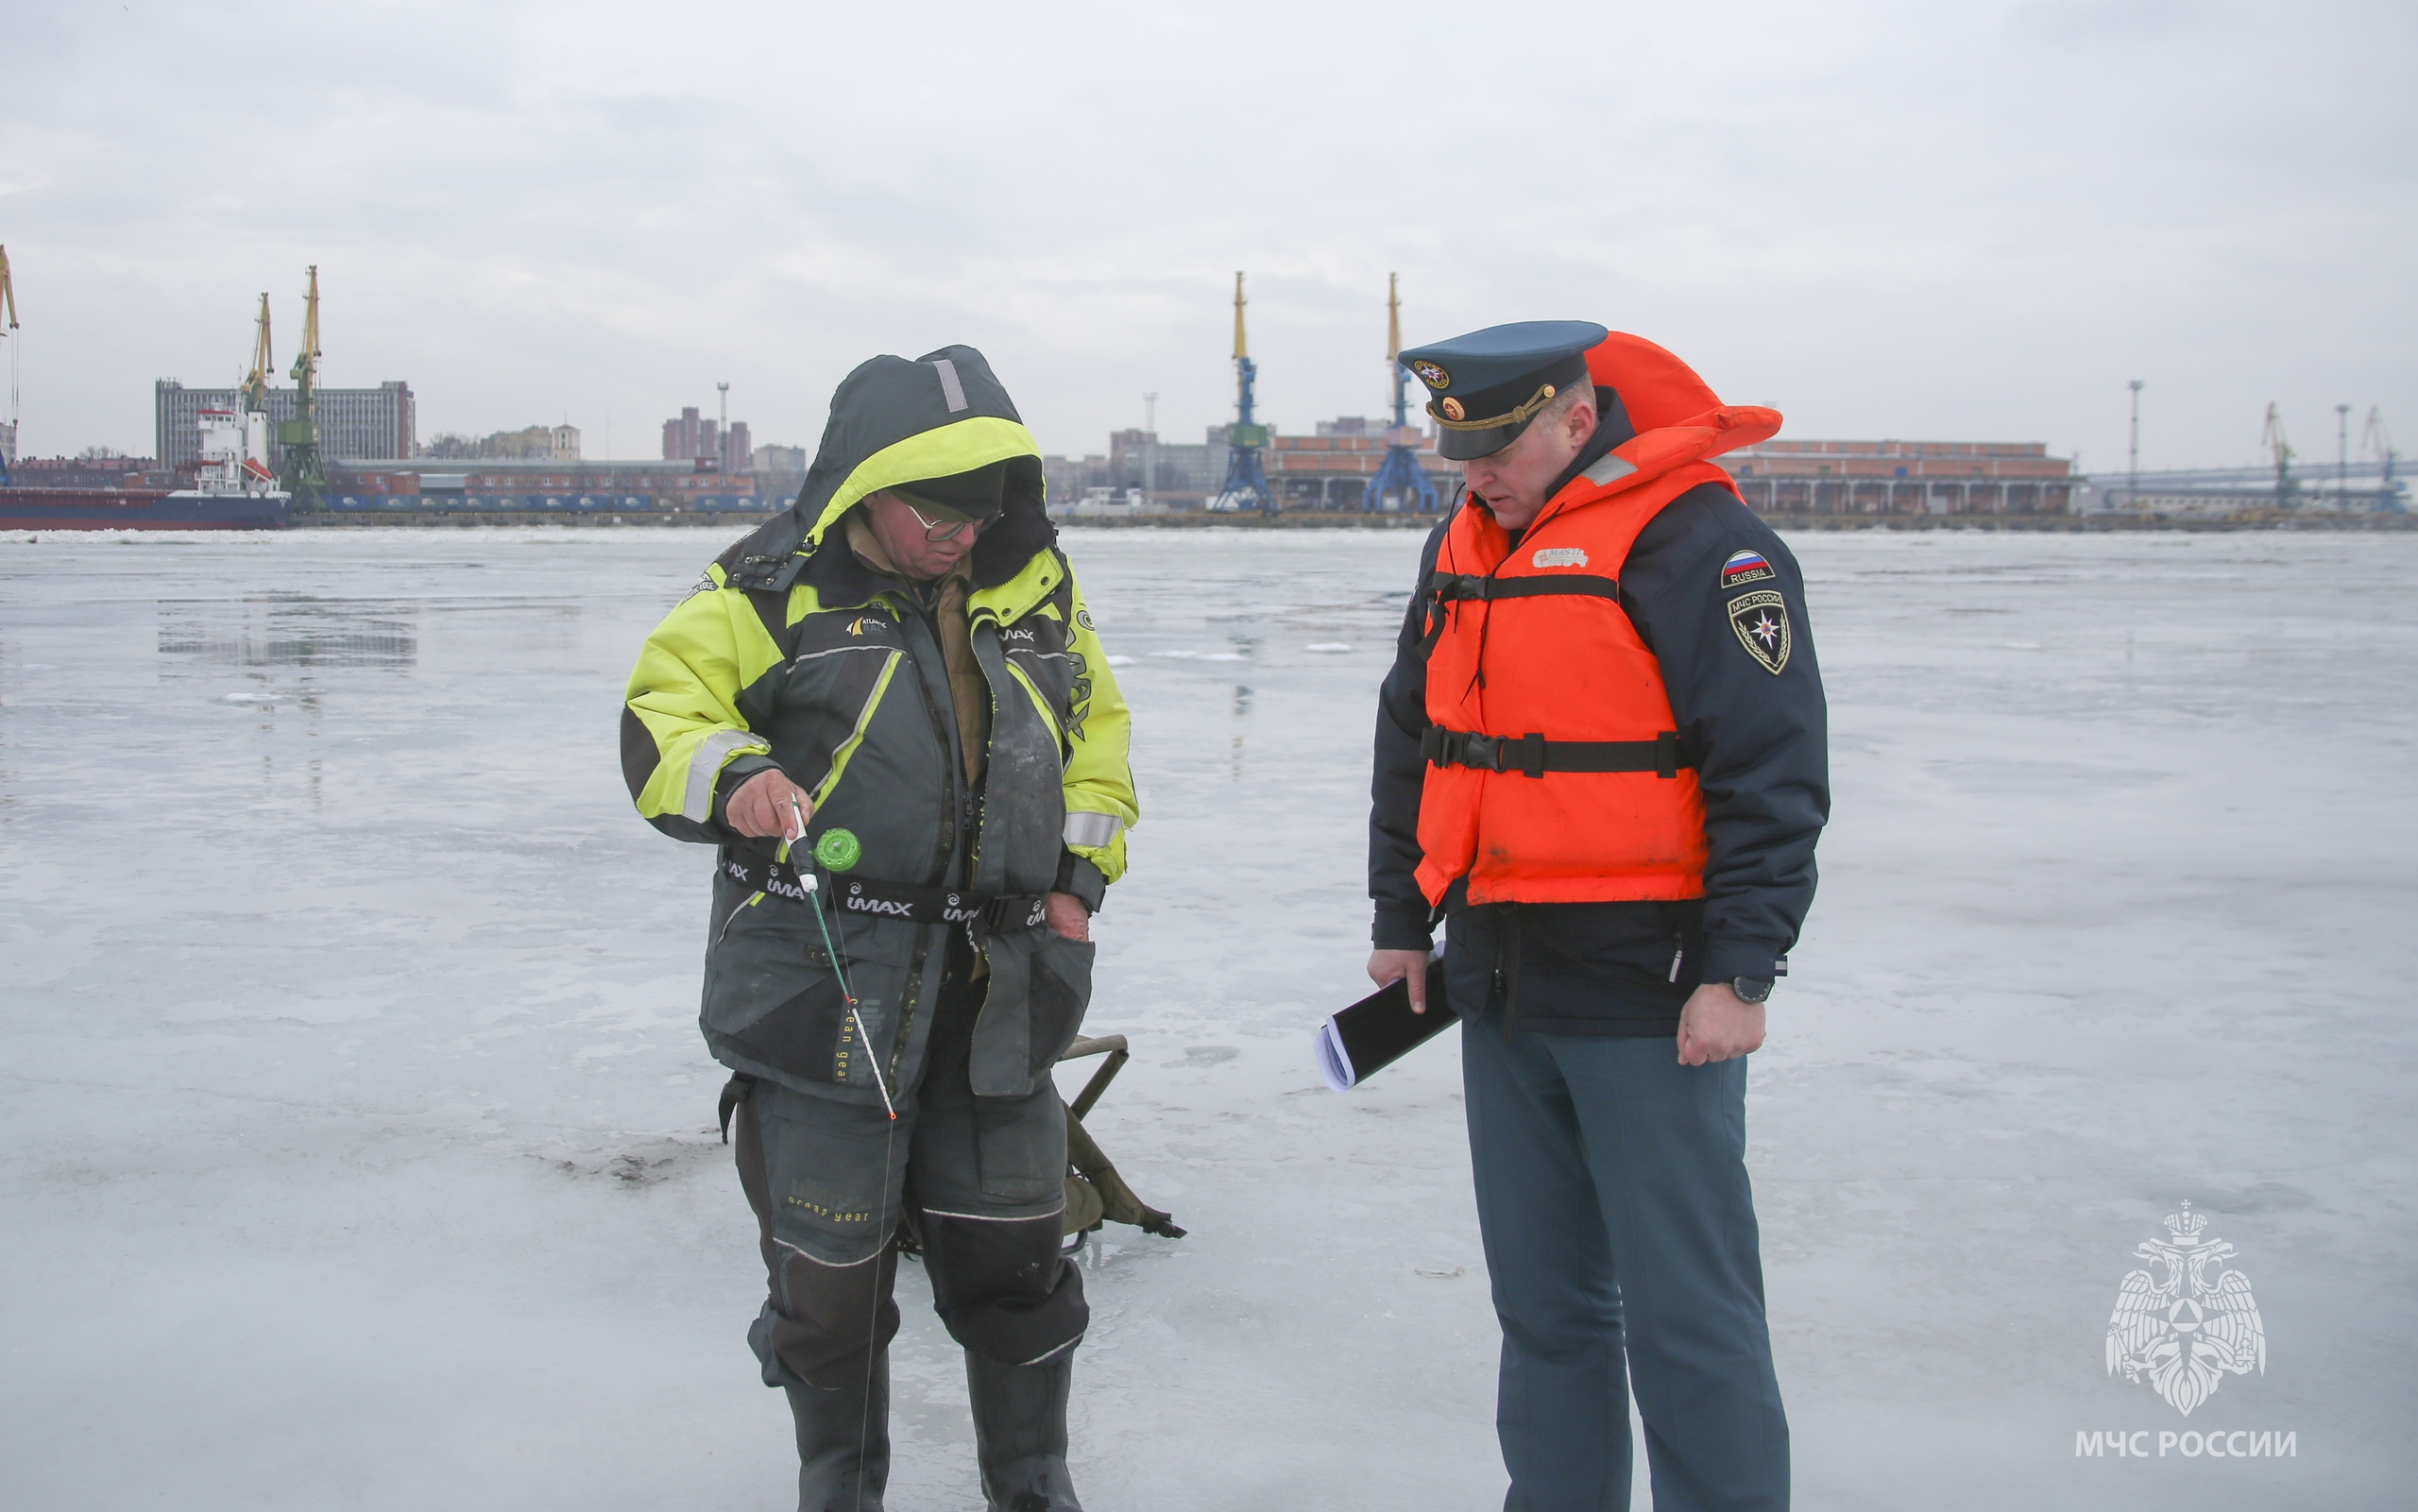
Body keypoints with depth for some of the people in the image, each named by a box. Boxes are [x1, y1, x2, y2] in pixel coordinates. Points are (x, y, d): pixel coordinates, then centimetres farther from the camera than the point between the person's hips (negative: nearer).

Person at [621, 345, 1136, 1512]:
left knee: (1011, 1255, 10)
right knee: (829, 1270, 5)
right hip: (821, 994, -3)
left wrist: (1080, 870, 10)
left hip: (993, 993, 4)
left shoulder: (1036, 589, 11)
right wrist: (731, 778, -24)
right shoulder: (774, 592, -4)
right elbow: (659, 719, -4)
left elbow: (1095, 733, 22)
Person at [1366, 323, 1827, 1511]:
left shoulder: (1695, 543, -10)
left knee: (1685, 1313, -4)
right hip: (1500, 989, 7)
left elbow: (1772, 776, -13)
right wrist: (1401, 920, 20)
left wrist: (1737, 972, -16)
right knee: (1543, 1301, 15)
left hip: (1648, 999, -7)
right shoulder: (1464, 546, 13)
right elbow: (1412, 743, 21)